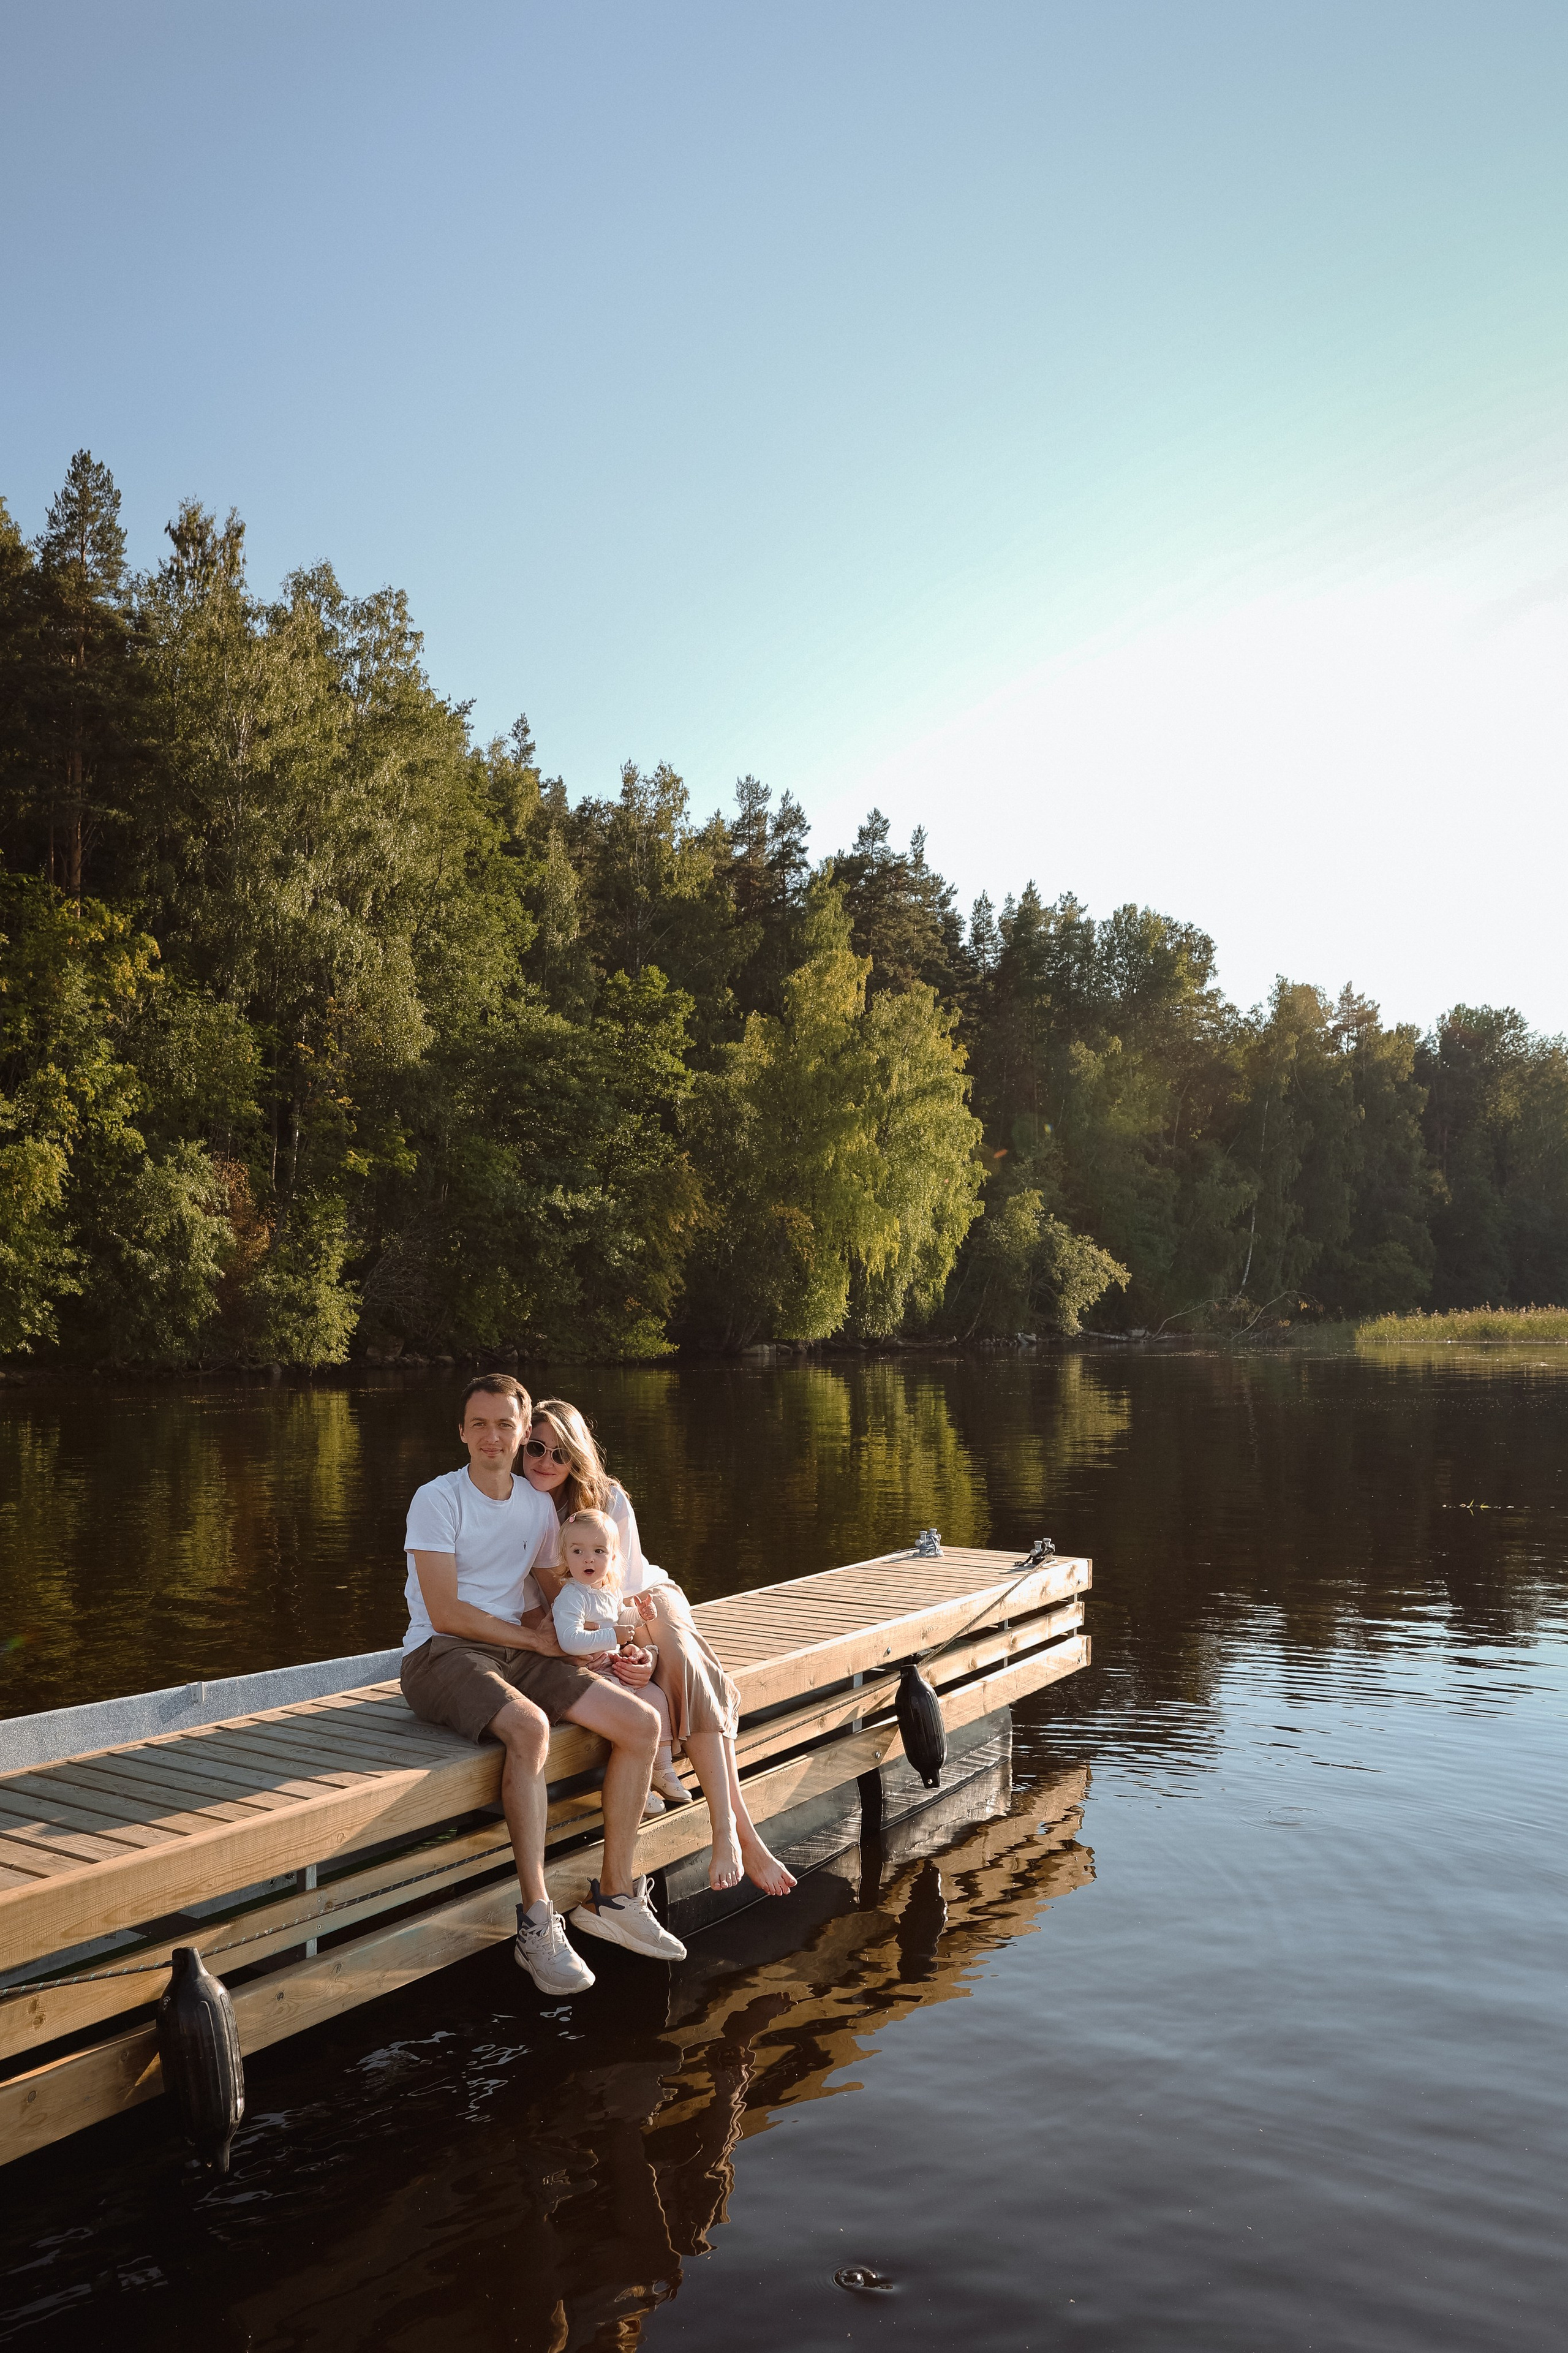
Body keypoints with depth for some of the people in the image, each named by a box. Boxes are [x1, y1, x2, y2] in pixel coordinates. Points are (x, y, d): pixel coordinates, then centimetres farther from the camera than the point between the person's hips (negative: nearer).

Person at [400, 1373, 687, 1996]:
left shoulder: (538, 1506, 11)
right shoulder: (437, 1500, -7)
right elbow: (445, 1613, -13)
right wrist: (535, 1639, -10)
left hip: (520, 1652, 7)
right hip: (442, 1656, -6)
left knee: (642, 1723, -10)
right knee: (529, 1727, -37)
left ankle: (613, 1897, 1)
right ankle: (537, 1924, -31)